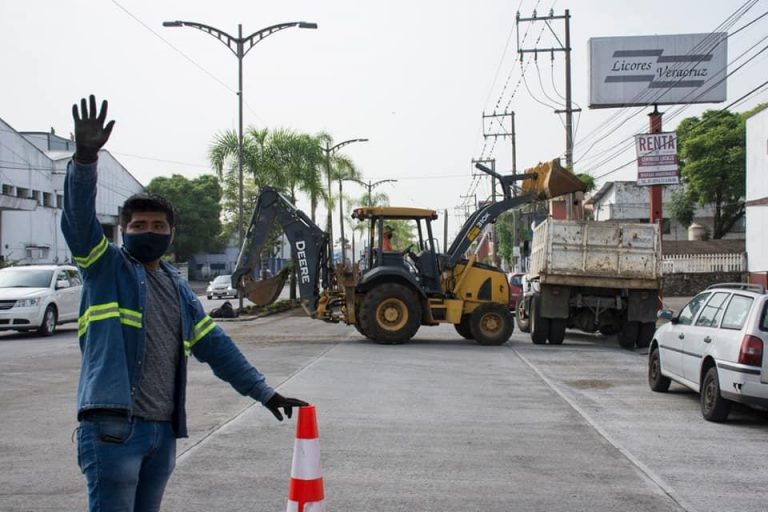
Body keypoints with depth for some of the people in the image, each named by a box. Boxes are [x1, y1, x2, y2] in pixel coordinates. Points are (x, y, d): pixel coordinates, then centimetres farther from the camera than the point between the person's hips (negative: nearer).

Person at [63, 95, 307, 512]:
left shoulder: (179, 289, 18)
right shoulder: (106, 267, 2)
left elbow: (216, 345, 20)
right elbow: (78, 219, -16)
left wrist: (263, 392, 18)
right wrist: (85, 157, -31)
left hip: (163, 430, 7)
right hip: (112, 426, -6)